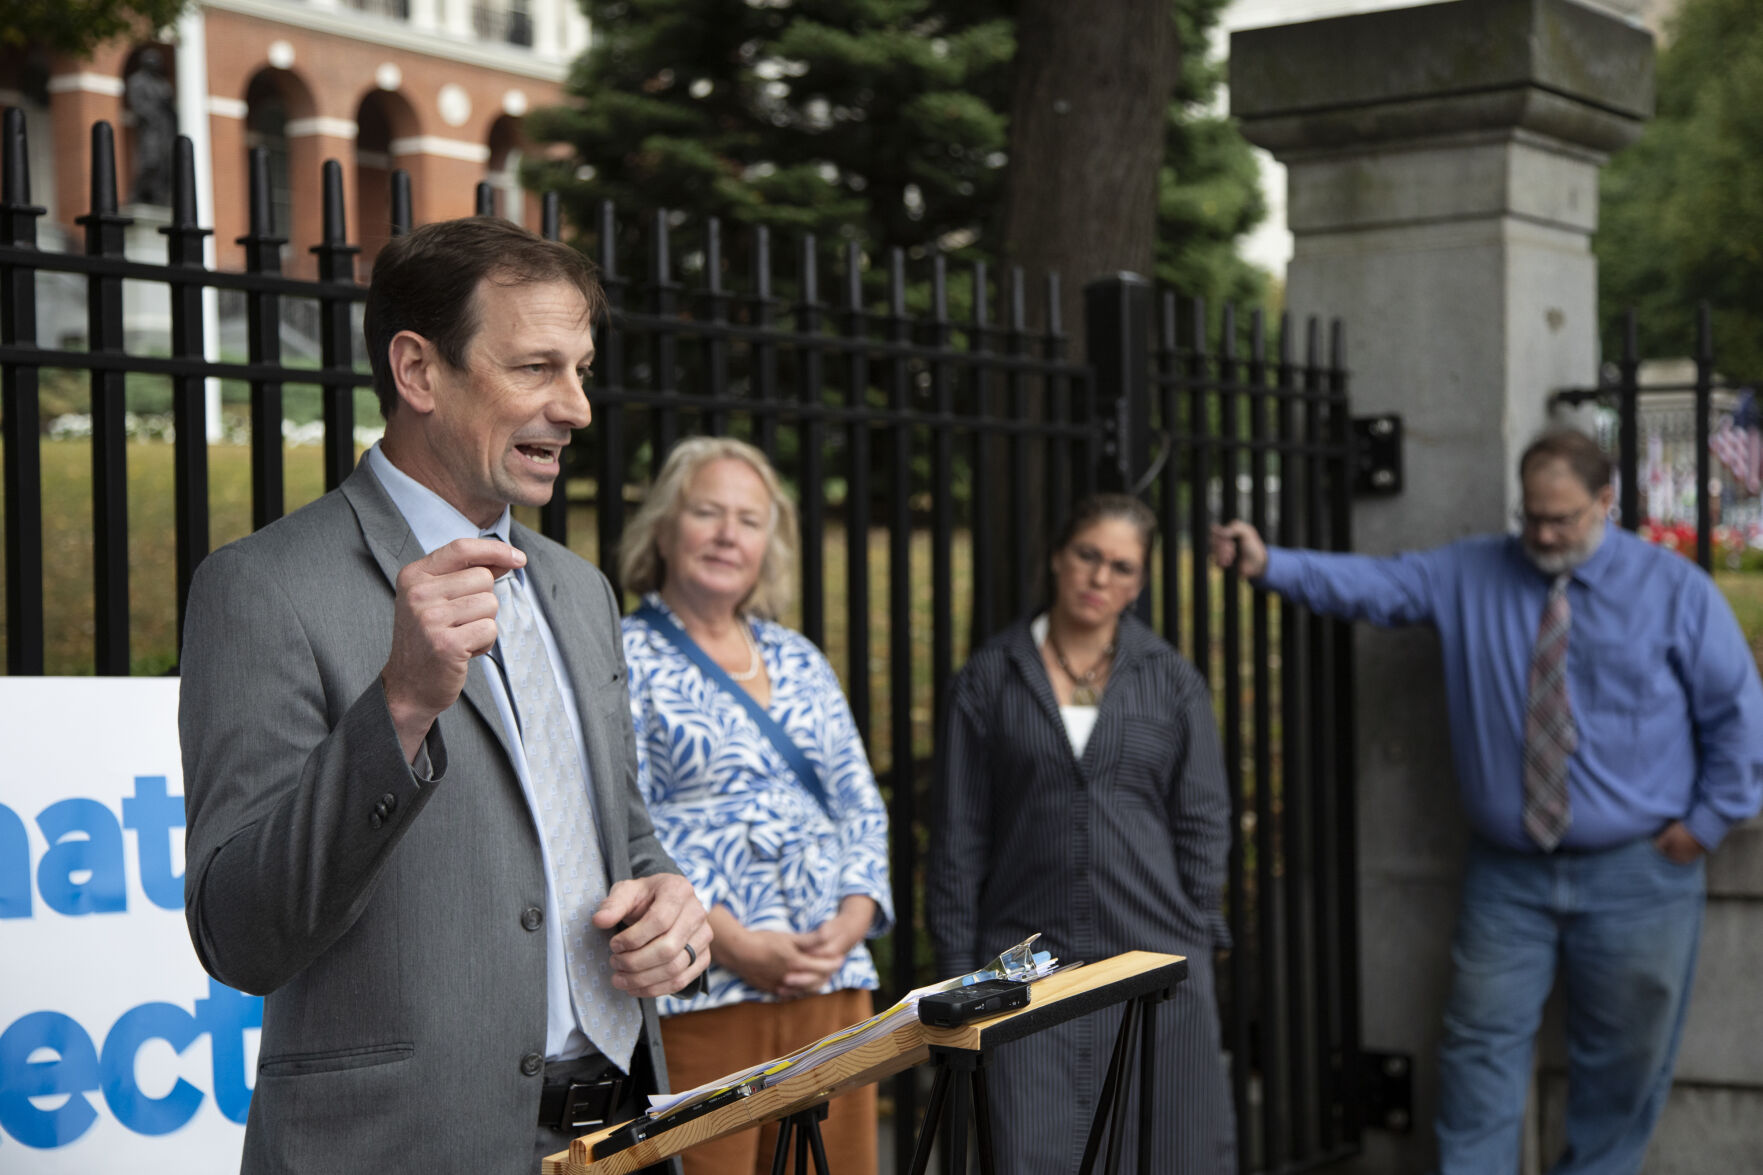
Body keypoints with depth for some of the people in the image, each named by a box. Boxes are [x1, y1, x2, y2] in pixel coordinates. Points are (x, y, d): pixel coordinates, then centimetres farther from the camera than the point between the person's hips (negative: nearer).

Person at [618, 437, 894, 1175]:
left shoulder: (800, 662, 18)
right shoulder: (625, 661, 1)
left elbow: (862, 810, 17)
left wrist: (850, 922, -1)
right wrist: (731, 942, -16)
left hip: (834, 978, 6)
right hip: (698, 992, -5)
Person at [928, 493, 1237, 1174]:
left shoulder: (1172, 682, 7)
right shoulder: (990, 679, 5)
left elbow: (1203, 819, 6)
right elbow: (957, 836, 5)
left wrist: (1193, 947, -1)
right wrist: (959, 968, 2)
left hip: (1155, 963, 1)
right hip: (1030, 962, -1)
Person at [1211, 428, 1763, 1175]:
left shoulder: (1675, 590, -2)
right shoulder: (1469, 576, 3)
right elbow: (1367, 584, -8)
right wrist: (1268, 565, -24)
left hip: (1637, 874, -1)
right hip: (1507, 870, 1)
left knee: (1623, 1064, 9)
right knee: (1482, 1047, 2)